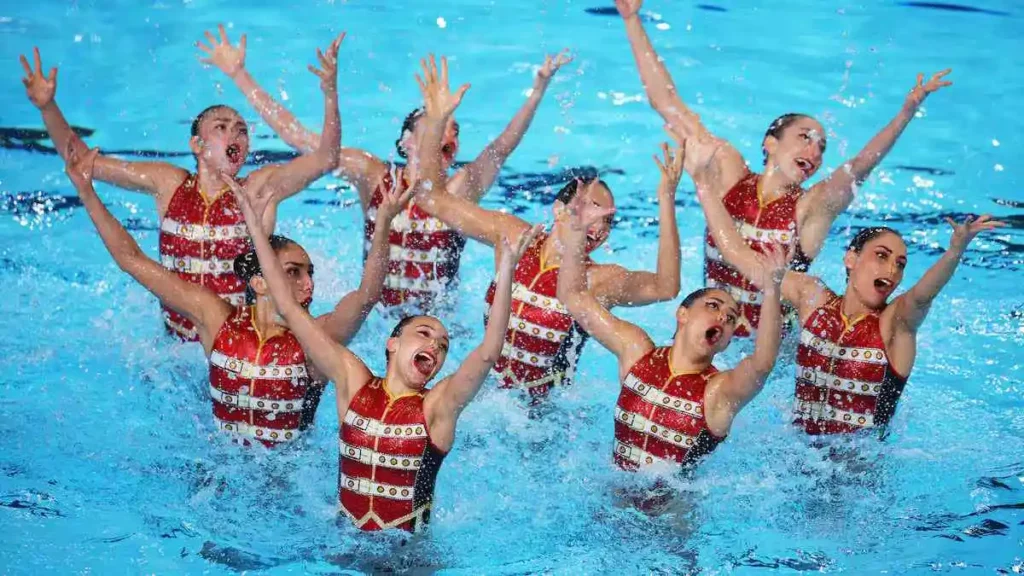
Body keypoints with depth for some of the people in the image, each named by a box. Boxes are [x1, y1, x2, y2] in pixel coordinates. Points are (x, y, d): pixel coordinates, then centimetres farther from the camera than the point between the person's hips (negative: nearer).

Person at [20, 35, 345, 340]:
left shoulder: (261, 187, -3)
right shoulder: (169, 184, 1)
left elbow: (325, 159, -15)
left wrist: (330, 94, -28)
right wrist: (47, 107, -10)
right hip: (176, 343, 2)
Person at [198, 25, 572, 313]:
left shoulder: (461, 188, -2)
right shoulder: (374, 177, -1)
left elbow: (504, 144, -18)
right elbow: (293, 133, -1)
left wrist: (539, 87, -33)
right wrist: (238, 73, -1)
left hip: (440, 325, -1)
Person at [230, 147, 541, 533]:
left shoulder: (438, 407, -3)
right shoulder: (353, 383, 1)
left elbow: (488, 352, -19)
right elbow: (290, 308, 1)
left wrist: (506, 272, -28)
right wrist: (256, 227, -2)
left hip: (409, 548, 0)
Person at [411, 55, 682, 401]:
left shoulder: (600, 280, -10)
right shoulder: (516, 238, -1)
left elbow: (665, 288, -29)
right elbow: (433, 197, 3)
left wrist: (666, 202, -36)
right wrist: (436, 120, -8)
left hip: (544, 411, -2)